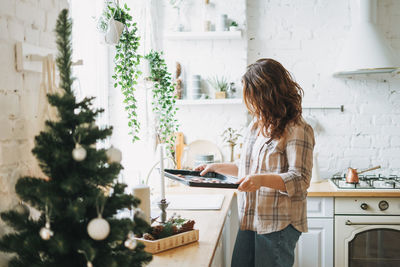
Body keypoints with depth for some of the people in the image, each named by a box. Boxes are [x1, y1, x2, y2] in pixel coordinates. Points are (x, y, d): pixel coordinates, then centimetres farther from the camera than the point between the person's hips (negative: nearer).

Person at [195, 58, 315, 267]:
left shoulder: (297, 130, -13)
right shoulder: (256, 125, 14)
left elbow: (300, 181, -19)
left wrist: (262, 179, -31)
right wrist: (216, 167, 20)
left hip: (279, 225, -8)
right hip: (250, 221, 8)